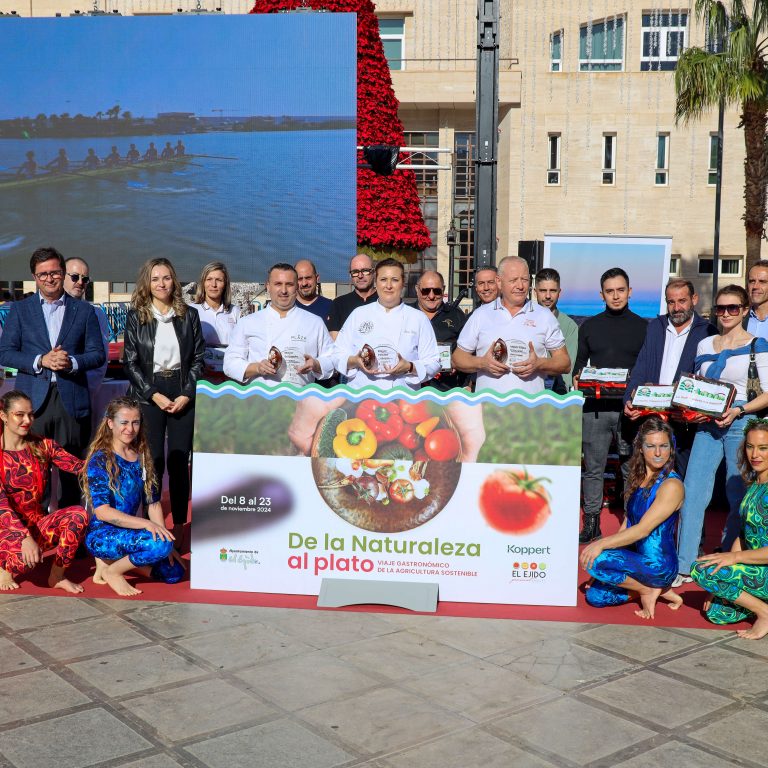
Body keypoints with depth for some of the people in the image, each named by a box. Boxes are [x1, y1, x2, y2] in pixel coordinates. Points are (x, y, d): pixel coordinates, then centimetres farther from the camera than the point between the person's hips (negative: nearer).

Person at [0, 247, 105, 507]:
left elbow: (98, 354, 7)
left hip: (72, 400, 0)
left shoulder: (84, 310, 9)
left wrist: (72, 362, -12)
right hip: (33, 400, 0)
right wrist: (40, 361, -12)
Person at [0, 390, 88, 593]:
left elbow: (81, 467, -9)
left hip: (36, 523, 4)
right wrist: (25, 538, -36)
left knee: (78, 515, -25)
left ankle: (57, 576, -7)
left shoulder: (42, 446, 2)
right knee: (25, 556, -36)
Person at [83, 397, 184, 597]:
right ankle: (113, 571, -5)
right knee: (159, 545, -30)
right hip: (101, 535, -7)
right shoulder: (100, 460, -12)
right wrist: (146, 524, -28)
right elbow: (102, 512, -20)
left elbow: (153, 503, 8)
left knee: (174, 572, -8)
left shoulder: (142, 457, 8)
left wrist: (164, 535, -6)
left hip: (128, 530, 7)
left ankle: (115, 558, 11)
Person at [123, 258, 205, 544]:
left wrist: (186, 395, -7)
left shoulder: (189, 315, 6)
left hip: (183, 395, 1)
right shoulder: (135, 316, 2)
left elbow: (198, 358, 5)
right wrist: (155, 395, -9)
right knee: (153, 463, -2)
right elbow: (130, 362, 0)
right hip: (148, 395, -1)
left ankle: (180, 525, 11)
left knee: (179, 463, 3)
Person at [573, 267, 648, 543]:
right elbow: (579, 363, 16)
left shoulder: (643, 327, 8)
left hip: (631, 408, -1)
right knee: (593, 467, 4)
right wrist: (579, 379, -4)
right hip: (596, 406, 1)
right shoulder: (589, 326, 13)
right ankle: (591, 522, 12)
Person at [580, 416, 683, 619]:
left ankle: (648, 590, -3)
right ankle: (655, 590, 11)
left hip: (659, 566, -8)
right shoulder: (638, 478, 9)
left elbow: (643, 530, -22)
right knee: (595, 597, -3)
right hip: (637, 557, 8)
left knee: (594, 560, -26)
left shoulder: (671, 485, -17)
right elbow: (627, 524, 13)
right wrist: (602, 545, 6)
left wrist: (602, 544, -24)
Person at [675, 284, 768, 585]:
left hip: (741, 423, -3)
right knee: (692, 494, -3)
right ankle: (683, 566, 2)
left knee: (738, 498, 3)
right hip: (707, 424, 4)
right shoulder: (704, 344, 13)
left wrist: (737, 411, -16)